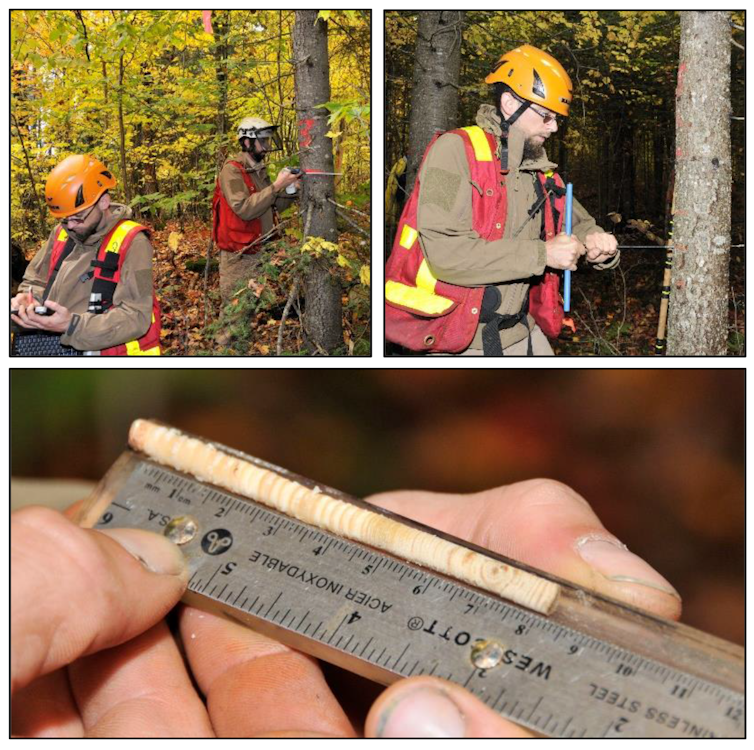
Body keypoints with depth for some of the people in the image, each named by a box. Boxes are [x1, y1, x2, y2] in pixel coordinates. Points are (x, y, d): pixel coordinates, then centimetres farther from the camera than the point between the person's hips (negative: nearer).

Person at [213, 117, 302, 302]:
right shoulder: (232, 170, -14)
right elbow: (244, 209, -25)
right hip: (239, 257, -8)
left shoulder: (259, 169, 12)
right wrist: (276, 186, -24)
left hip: (262, 251, 8)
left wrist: (290, 190, -4)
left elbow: (272, 206, 14)